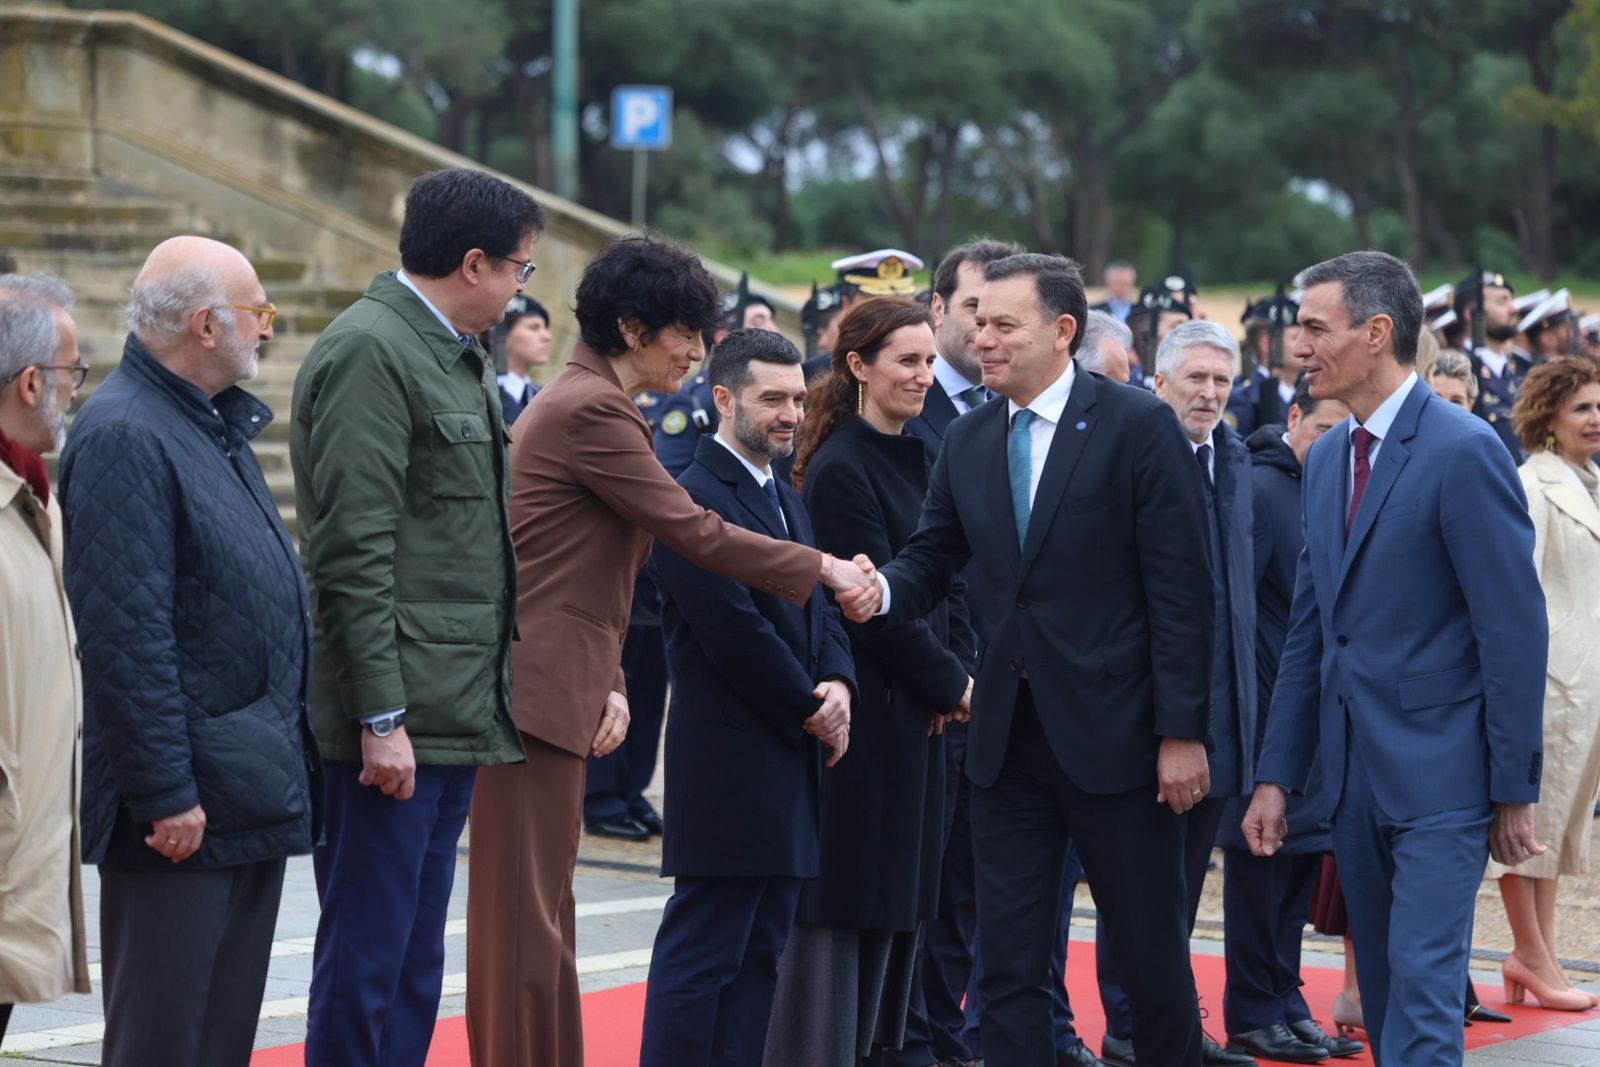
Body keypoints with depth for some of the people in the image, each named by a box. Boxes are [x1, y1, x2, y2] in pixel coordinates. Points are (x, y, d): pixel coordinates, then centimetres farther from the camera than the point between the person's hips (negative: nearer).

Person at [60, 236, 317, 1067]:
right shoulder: (123, 436, -16)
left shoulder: (216, 423, 16)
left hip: (255, 795, 10)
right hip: (188, 808, -10)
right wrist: (165, 793, -22)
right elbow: (125, 633, -21)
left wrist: (286, 762, 19)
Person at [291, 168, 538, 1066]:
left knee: (416, 963, 14)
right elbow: (355, 552, -18)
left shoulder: (460, 356, 17)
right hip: (398, 722, -10)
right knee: (366, 962, -4)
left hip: (453, 714, 10)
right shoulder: (369, 352, -13)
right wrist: (382, 717, -21)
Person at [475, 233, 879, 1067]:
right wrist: (824, 569, -4)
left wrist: (610, 682, 6)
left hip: (551, 686, 10)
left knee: (538, 911, 13)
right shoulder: (592, 410, -13)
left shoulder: (581, 401, 19)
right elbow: (697, 534, -14)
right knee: (528, 914, -6)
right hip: (533, 691, -10)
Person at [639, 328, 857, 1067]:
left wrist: (837, 685, -6)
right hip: (726, 762, -9)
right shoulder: (695, 499, -13)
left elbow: (819, 611, 15)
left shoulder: (786, 500, 18)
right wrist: (810, 711, -9)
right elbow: (735, 633, -18)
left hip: (787, 760, 9)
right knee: (703, 951, -7)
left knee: (762, 951, 10)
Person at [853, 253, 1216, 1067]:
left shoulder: (1138, 426, -7)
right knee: (1007, 961, 6)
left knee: (1152, 951, 8)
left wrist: (1183, 730, -14)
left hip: (1114, 734, -5)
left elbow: (1180, 590, -10)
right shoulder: (965, 443, 9)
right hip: (1007, 738, 5)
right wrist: (881, 588, -15)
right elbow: (931, 563, 9)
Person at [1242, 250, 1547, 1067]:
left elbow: (1515, 629, -13)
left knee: (1423, 984, -11)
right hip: (1354, 773, 8)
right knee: (1383, 991, 12)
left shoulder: (1465, 451, -13)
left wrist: (1514, 790, -13)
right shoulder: (1326, 458, 12)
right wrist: (1276, 777, 11)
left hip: (1440, 775, -8)